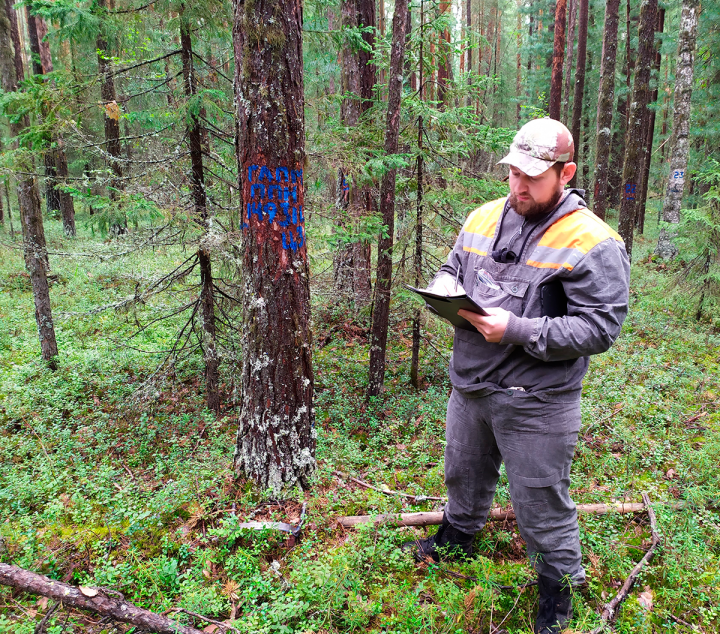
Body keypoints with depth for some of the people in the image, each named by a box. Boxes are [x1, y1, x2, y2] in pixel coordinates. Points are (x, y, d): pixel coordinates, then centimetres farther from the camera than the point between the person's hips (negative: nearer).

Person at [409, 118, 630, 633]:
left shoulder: (592, 243, -16)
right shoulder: (484, 218, 4)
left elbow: (600, 329, -20)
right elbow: (451, 267, 17)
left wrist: (517, 330, -27)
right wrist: (446, 290, -8)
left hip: (536, 402, -6)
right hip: (469, 384, 6)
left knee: (541, 503, 10)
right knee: (465, 472, 27)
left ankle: (559, 589, 37)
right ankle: (459, 535, 55)